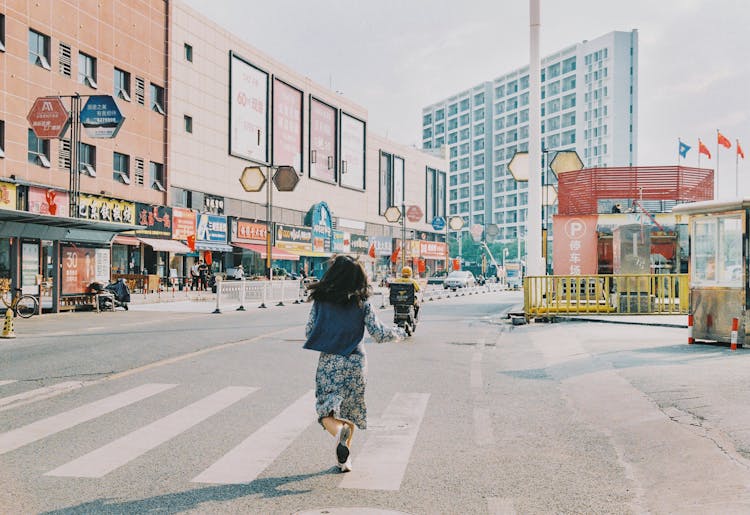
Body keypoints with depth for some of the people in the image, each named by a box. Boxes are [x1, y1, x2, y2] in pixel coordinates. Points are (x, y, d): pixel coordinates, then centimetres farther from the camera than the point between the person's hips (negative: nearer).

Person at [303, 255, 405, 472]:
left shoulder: (320, 301, -2)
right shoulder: (362, 303, -3)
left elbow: (309, 332, 3)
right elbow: (378, 334, -2)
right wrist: (399, 332, 18)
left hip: (329, 362, -1)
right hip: (355, 362, 1)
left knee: (326, 409, 1)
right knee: (350, 408, 18)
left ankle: (339, 431, -32)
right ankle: (344, 457, 21)